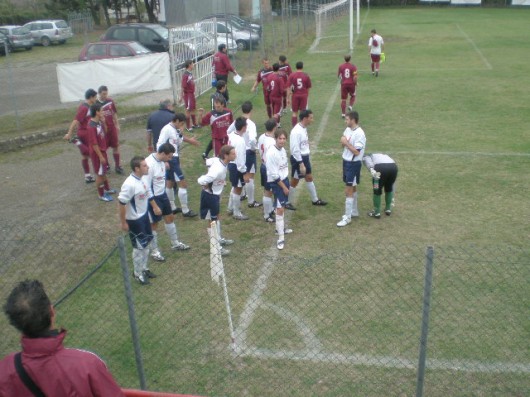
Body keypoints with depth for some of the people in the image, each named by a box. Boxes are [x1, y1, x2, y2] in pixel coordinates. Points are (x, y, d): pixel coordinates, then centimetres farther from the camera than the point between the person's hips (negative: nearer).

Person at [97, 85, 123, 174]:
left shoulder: (110, 101, -1)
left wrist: (117, 125, 11)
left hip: (112, 127, 3)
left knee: (116, 146, 6)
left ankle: (117, 166, 16)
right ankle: (106, 165, 24)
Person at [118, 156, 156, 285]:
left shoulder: (141, 178, -3)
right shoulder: (130, 184, -30)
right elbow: (121, 203, -23)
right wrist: (123, 222, -16)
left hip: (144, 216, 8)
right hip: (134, 220, -8)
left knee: (146, 244, 20)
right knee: (139, 247, 7)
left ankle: (144, 268, 40)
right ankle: (138, 274, 26)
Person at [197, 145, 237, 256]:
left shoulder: (217, 160, -9)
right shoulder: (218, 170, -35)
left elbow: (208, 161, 13)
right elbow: (201, 181, -38)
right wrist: (208, 188, -17)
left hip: (216, 194, 9)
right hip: (210, 196, -9)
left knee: (217, 217, 25)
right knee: (212, 221, 5)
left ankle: (219, 239, 45)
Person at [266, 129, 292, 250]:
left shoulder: (283, 149, 4)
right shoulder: (271, 153, -22)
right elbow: (274, 174, -21)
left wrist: (287, 183, 15)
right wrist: (283, 187, -16)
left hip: (284, 180, 8)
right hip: (276, 182, -8)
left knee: (283, 206, 20)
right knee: (280, 209, -11)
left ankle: (281, 228, 38)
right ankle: (281, 237, -7)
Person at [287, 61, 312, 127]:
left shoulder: (292, 75, -6)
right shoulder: (306, 76, -3)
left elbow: (289, 87, -8)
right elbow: (308, 88, 4)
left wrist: (288, 98, -3)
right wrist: (307, 96, 19)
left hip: (295, 96, 0)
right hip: (304, 96, 0)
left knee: (294, 112, 10)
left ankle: (294, 127, 8)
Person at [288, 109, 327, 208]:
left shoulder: (304, 128, 5)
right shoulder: (296, 131, -25)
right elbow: (295, 150, -26)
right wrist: (301, 164, -24)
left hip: (305, 157, 9)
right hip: (298, 159, -9)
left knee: (309, 178, 19)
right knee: (295, 181, 3)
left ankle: (315, 200, 33)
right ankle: (287, 202, 18)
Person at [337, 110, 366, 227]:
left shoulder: (359, 134, -21)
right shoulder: (348, 129, 5)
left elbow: (357, 152, -23)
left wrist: (346, 143, -20)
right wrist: (343, 141, -10)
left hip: (354, 164, -8)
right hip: (346, 161, 8)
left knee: (348, 191, -6)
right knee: (352, 188, 19)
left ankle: (347, 217, 1)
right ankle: (354, 211, 33)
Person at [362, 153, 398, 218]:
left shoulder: (366, 157, 32)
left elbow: (367, 160, 0)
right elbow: (392, 184, 44)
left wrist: (371, 169, -17)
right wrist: (392, 198, 50)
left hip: (380, 168, -4)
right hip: (393, 167, 4)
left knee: (377, 191, 16)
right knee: (389, 188, 30)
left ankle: (377, 213, 25)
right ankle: (388, 209, 38)